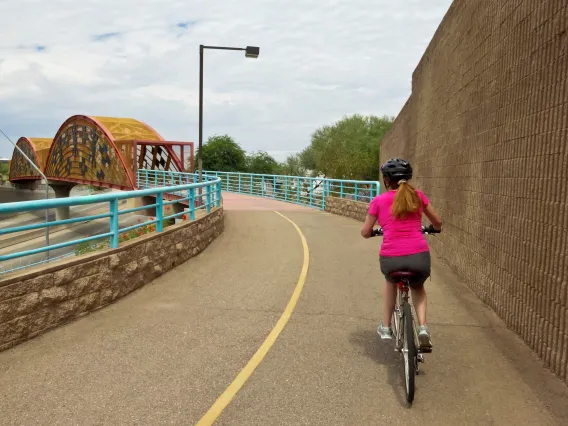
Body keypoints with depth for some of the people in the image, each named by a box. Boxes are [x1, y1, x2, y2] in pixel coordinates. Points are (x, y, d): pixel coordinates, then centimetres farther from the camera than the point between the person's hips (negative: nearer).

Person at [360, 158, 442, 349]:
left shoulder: (378, 200, 5)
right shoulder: (417, 195, 10)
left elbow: (365, 232, 10)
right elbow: (438, 222, 19)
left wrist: (373, 231, 33)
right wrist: (432, 228, 42)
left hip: (390, 259, -1)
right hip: (419, 257, 1)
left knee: (391, 280, 35)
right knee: (417, 287, 33)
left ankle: (386, 327, 35)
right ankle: (423, 327, 12)